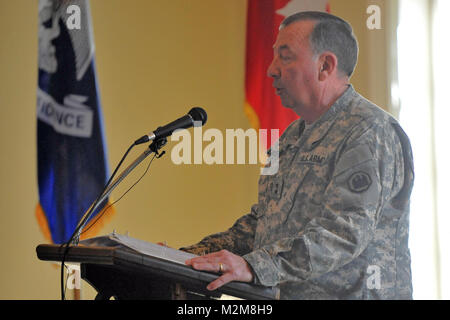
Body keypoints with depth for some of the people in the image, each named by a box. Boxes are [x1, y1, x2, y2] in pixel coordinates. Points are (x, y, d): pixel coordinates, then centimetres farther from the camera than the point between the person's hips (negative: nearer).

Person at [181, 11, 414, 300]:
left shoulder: (369, 132, -10)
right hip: (282, 296, 7)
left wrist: (254, 266, -29)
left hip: (348, 294, -7)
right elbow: (262, 221, 20)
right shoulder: (293, 136, 17)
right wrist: (198, 255, 7)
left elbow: (346, 232, -21)